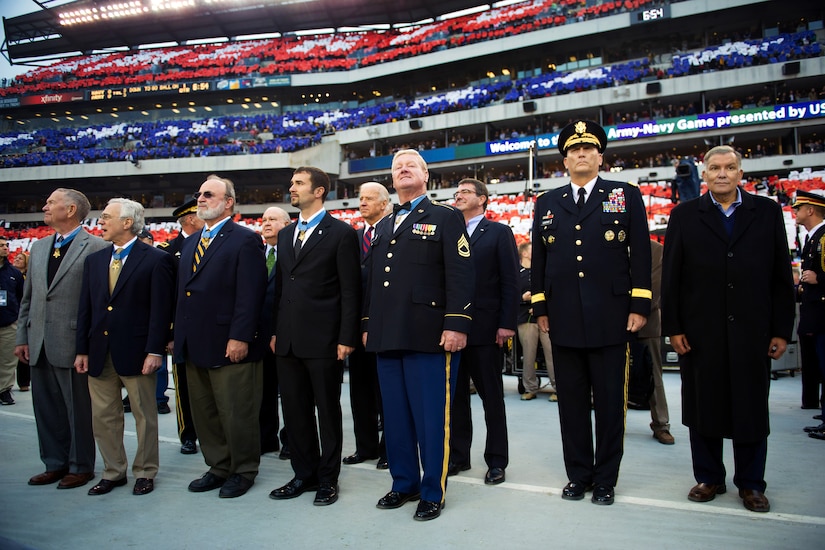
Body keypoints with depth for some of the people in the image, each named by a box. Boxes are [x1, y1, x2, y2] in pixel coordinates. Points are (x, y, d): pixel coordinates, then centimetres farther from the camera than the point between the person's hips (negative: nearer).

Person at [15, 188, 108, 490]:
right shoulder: (39, 247, 15)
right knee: (46, 408, 15)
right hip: (39, 346, 7)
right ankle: (56, 463, 29)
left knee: (78, 408, 5)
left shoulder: (96, 247, -9)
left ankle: (81, 466, 19)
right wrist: (22, 338, 12)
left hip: (73, 345, -7)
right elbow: (28, 297, 17)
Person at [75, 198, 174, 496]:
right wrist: (82, 349, 7)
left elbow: (161, 309, -11)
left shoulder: (156, 260, -6)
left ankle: (145, 472, 22)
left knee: (144, 416, 7)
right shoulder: (94, 260, 11)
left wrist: (155, 351, -15)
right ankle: (113, 472, 28)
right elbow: (85, 308, 12)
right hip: (99, 353, 6)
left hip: (136, 353, -5)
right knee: (103, 417, 12)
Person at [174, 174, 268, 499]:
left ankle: (243, 471, 20)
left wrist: (240, 337, -21)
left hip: (229, 347, -8)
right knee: (204, 413, 16)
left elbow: (250, 295, -15)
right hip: (194, 347, 8)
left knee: (237, 414, 3)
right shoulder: (190, 243, 17)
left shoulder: (245, 241, -8)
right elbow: (182, 292, 19)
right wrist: (178, 335, 14)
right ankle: (218, 467, 31)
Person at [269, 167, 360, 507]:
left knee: (327, 410, 5)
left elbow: (350, 291, -8)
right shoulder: (285, 235, 15)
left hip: (323, 339, -6)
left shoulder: (341, 233, -5)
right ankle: (304, 473, 28)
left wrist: (346, 338, -13)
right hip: (288, 339, 7)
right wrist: (275, 331, 12)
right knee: (294, 409, 13)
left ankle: (328, 478, 20)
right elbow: (279, 286, 18)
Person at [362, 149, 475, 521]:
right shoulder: (382, 227, 20)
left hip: (429, 336, -6)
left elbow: (461, 275, -8)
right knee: (395, 416, 13)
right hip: (386, 337, 6)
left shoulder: (446, 218, 1)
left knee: (431, 417, 1)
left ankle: (432, 492, 16)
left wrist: (456, 325, -16)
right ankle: (403, 483, 29)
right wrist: (367, 325, 16)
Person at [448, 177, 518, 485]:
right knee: (456, 395, 11)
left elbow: (510, 282, -5)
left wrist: (507, 324, -13)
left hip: (485, 329, -4)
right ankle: (459, 455, 23)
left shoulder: (499, 233, 2)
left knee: (492, 396, 6)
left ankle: (497, 460, 16)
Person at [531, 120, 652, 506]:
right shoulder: (546, 203, 12)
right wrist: (540, 308, 7)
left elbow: (640, 255, 1)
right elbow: (538, 260, 12)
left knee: (610, 402, 6)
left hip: (611, 318, -2)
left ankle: (605, 480, 21)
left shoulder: (626, 196, 6)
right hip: (563, 319, 2)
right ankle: (578, 475, 24)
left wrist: (639, 306, -5)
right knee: (571, 402, 10)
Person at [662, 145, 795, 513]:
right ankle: (709, 478, 24)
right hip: (699, 332, 0)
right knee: (702, 407, 9)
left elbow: (782, 276, 4)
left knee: (752, 409, 8)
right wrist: (673, 328, -4)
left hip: (752, 331, 1)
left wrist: (781, 330, 0)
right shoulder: (685, 216, 4)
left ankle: (751, 484, 24)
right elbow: (671, 278, 1)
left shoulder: (767, 212, 6)